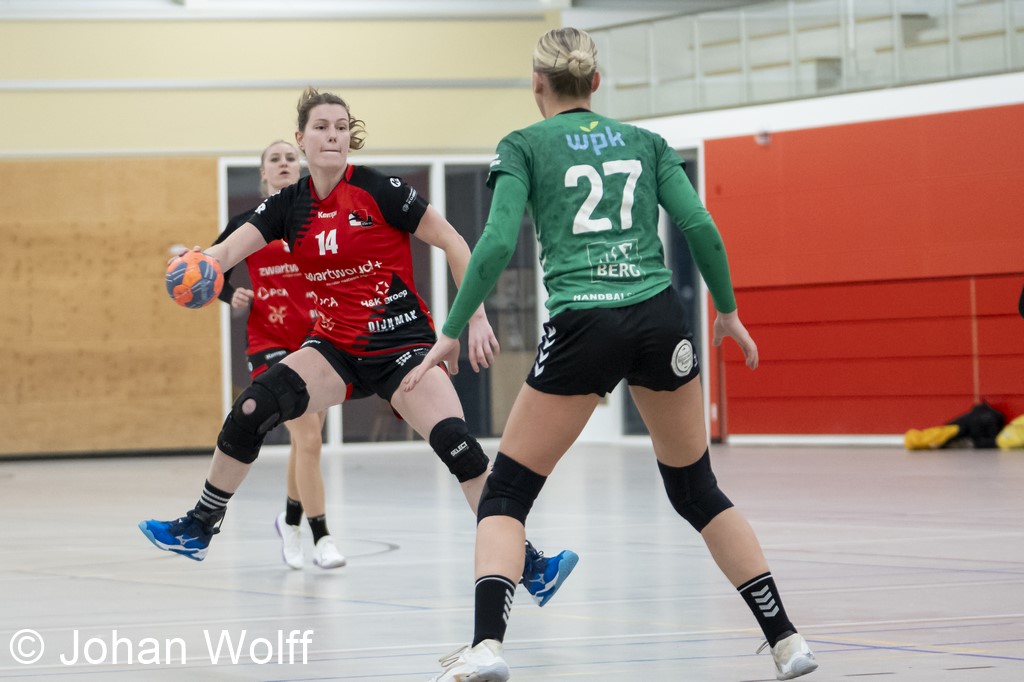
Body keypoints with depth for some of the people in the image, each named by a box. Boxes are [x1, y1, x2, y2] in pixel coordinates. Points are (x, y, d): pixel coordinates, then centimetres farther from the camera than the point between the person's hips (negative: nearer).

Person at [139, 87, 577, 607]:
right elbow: (230, 249, -10)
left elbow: (453, 243, -6)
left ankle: (527, 565, -15)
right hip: (336, 346, 4)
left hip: (401, 344, -4)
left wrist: (477, 318, -9)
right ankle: (198, 529, 1)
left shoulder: (379, 190, -10)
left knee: (457, 445, -23)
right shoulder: (289, 205, 2)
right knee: (253, 408, -16)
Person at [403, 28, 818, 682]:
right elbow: (700, 227, 6)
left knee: (506, 493, 6)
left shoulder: (524, 146, 8)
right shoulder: (645, 142, 17)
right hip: (662, 320, 3)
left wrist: (452, 332, 0)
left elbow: (498, 244, -5)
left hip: (583, 327, -3)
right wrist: (728, 310, 19)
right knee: (697, 489, 19)